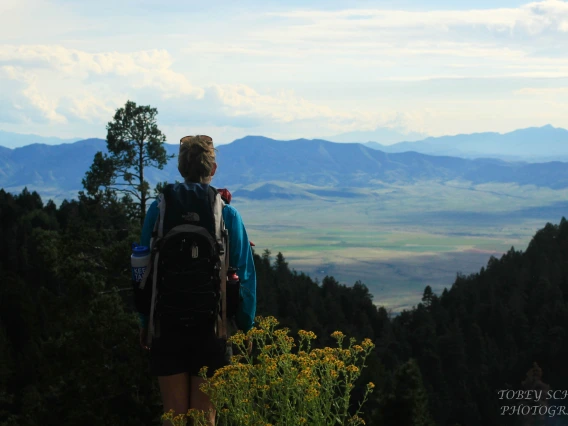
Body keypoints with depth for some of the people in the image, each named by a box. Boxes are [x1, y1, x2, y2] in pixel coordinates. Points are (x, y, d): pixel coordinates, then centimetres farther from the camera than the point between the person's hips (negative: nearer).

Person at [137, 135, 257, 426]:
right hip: (212, 327, -1)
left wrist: (144, 321, 12)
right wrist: (245, 325, 8)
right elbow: (244, 273, -2)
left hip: (168, 325, 1)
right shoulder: (227, 214, -4)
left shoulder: (158, 211, -2)